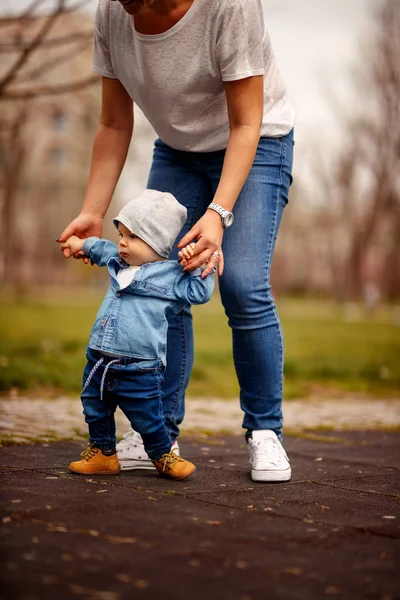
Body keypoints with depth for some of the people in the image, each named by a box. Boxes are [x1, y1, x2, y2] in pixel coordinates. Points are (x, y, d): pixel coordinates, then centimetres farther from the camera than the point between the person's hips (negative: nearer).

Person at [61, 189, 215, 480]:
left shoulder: (170, 274, -8)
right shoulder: (120, 263, 12)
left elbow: (200, 292, -11)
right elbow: (105, 250, 34)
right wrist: (84, 244, 44)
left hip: (139, 369, -6)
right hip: (99, 361, 7)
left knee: (148, 419, 4)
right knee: (96, 412, 15)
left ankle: (164, 455, 26)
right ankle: (103, 453, 33)